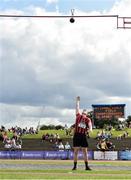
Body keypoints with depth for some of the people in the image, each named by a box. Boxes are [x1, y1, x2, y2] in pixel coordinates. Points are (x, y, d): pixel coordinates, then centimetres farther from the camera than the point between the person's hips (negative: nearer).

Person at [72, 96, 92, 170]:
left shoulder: (88, 119, 7)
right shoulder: (78, 116, 8)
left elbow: (90, 125, -8)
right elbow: (77, 107, 9)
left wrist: (90, 128, -29)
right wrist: (78, 100, 11)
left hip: (83, 135, 1)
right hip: (77, 135, -1)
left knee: (85, 151, 4)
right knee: (76, 151, 1)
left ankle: (87, 166, 7)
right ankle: (75, 166, 7)